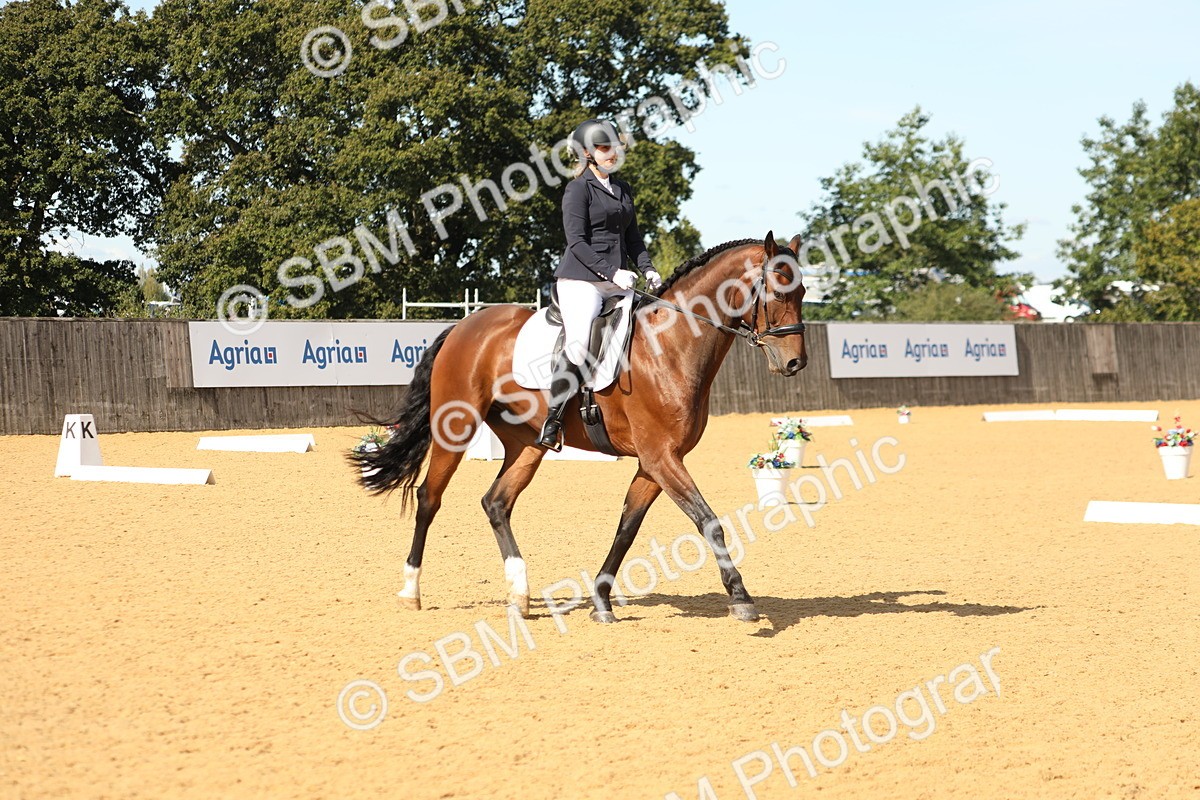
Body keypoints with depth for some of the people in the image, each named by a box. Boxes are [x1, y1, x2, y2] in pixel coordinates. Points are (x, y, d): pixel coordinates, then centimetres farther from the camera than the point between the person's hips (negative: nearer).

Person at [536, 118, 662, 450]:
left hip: (616, 282, 8)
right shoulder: (578, 189, -4)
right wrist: (611, 272, -20)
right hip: (581, 280, -8)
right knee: (578, 345, -22)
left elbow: (632, 236, 23)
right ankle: (553, 418, -14)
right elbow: (577, 241, -12)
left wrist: (647, 269, 6)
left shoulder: (623, 189, 19)